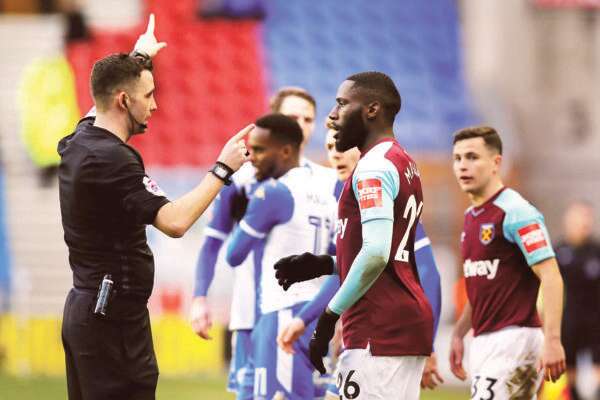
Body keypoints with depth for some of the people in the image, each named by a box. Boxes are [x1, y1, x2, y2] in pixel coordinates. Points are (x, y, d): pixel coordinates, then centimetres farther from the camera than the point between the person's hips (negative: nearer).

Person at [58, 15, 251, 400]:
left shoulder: (79, 141, 9)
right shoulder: (111, 159, -20)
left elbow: (108, 98, 34)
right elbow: (174, 221, -27)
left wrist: (138, 59, 48)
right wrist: (222, 169, -19)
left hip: (83, 308, 10)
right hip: (114, 316, -10)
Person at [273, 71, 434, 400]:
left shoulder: (374, 167, -12)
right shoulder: (405, 165, 20)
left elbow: (376, 254, -22)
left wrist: (330, 315, -16)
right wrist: (322, 265, 16)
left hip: (379, 330, -10)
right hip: (408, 321, 10)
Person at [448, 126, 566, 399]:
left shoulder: (516, 212, -12)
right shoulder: (471, 215, 16)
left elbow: (551, 277, -18)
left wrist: (552, 340, -27)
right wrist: (458, 333, 22)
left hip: (513, 338, -9)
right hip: (483, 342, 9)